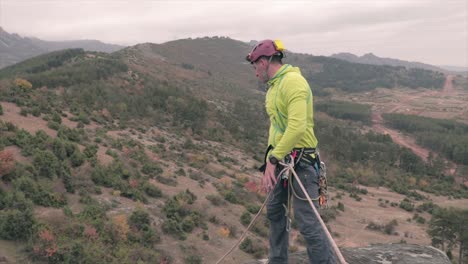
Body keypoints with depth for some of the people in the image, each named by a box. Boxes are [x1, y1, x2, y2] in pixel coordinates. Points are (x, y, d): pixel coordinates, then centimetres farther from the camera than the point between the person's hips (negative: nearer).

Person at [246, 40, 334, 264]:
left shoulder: (293, 81, -16)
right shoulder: (273, 86, 13)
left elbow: (297, 127, -26)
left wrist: (273, 158, -22)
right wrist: (270, 160, 7)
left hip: (300, 160, -10)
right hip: (281, 158, 10)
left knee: (307, 221, -9)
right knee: (274, 211, 18)